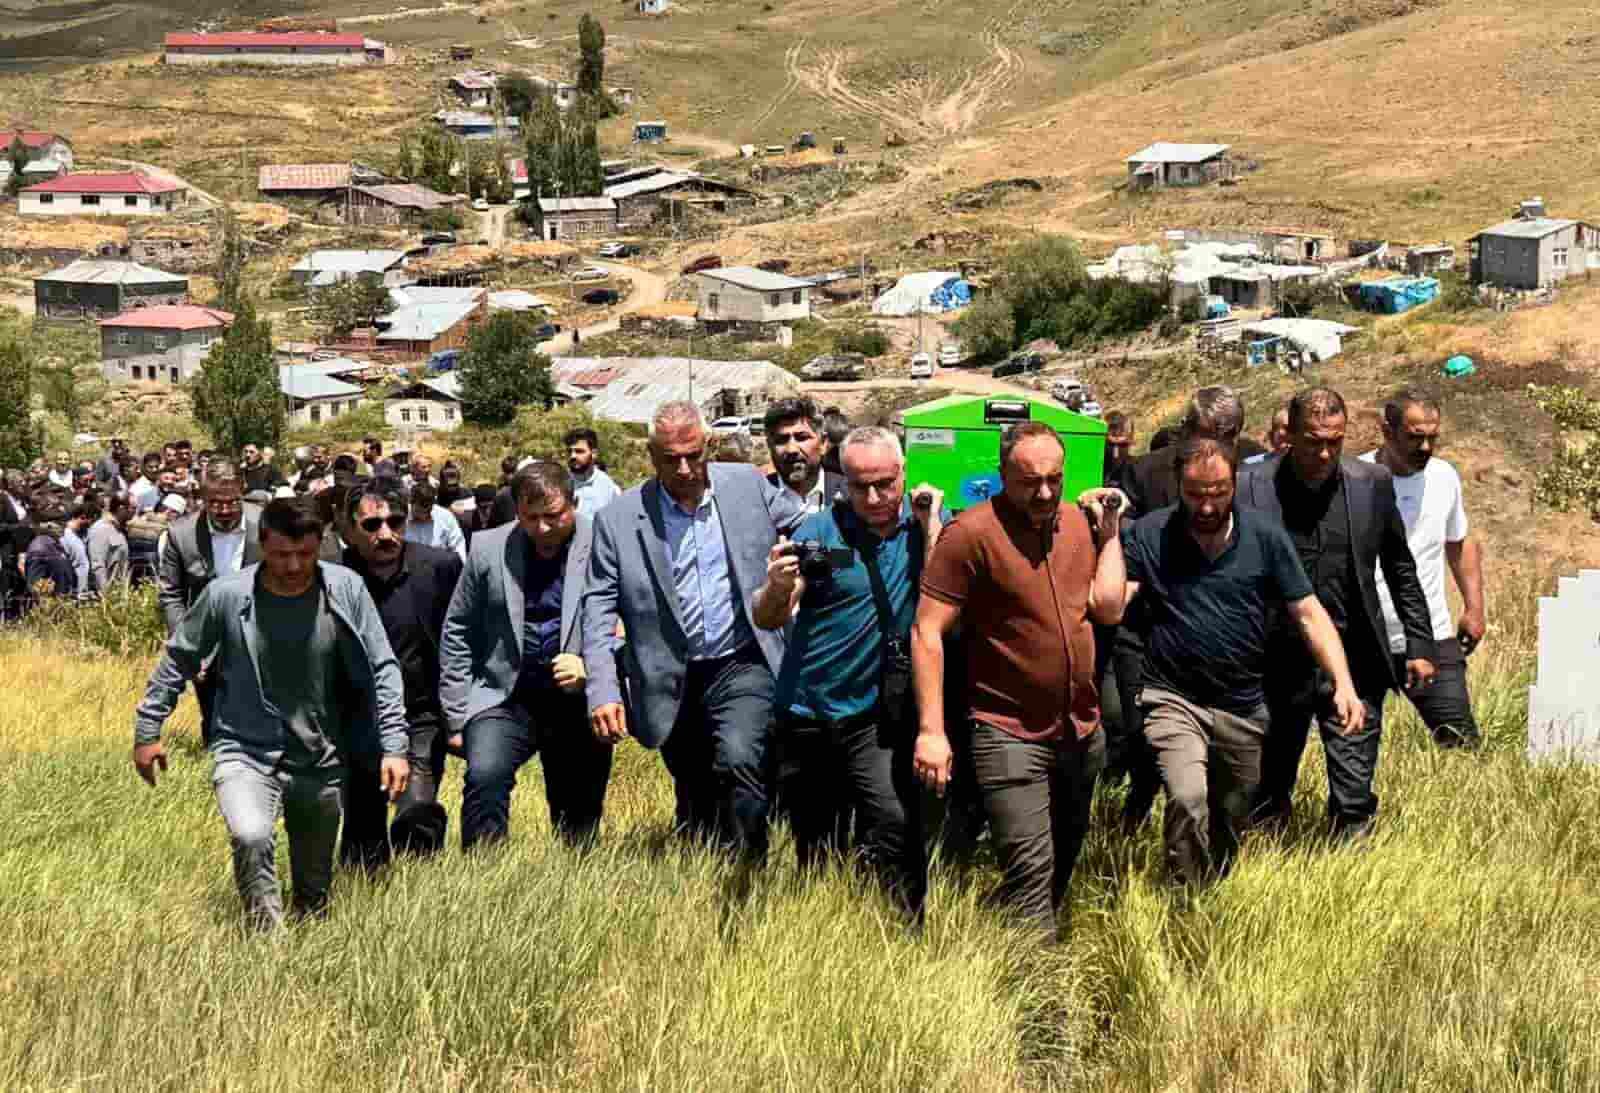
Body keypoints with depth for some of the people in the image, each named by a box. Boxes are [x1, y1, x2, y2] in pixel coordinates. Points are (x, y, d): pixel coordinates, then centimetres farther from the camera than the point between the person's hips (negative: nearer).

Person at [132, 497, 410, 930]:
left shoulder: (346, 590, -10)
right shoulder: (226, 595, -12)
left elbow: (382, 669, -4)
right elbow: (178, 661, 3)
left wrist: (394, 745, -9)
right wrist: (147, 731, 6)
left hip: (320, 761, 2)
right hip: (244, 753, -2)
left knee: (315, 895, 14)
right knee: (251, 836, -32)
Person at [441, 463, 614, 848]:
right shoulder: (489, 549, 1)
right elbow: (458, 632, 9)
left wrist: (592, 668, -18)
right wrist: (458, 714, 5)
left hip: (579, 704, 0)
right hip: (505, 698, 1)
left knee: (580, 820, 7)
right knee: (484, 777, -24)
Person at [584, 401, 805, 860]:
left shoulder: (748, 486, -1)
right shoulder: (617, 519, -4)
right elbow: (598, 610, -4)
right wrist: (602, 692, -12)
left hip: (742, 665, -1)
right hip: (673, 682, 1)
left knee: (739, 760, -26)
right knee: (696, 810, 11)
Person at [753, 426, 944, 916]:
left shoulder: (928, 522, -2)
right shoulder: (820, 530, -5)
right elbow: (768, 620, -9)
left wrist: (930, 524, -17)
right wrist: (778, 587, -31)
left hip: (878, 715, -1)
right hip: (807, 714, 1)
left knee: (895, 828, -20)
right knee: (813, 851, 11)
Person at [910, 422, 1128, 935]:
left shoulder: (1075, 521, 5)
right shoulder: (972, 532, -15)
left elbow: (1108, 607, 1)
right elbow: (927, 632, -16)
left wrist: (1109, 531, -1)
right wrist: (931, 730, -20)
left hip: (1082, 732, 7)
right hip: (1011, 734, -7)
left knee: (1064, 863, 19)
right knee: (1032, 872, -12)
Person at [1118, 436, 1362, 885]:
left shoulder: (1265, 535, -4)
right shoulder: (1147, 535, -6)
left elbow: (1309, 614, -2)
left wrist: (1343, 683, -11)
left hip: (1244, 708, 3)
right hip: (1173, 698, -3)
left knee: (1229, 827, 16)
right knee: (1187, 800, -25)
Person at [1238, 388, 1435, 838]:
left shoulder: (1372, 484, 1)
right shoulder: (1251, 486, -6)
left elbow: (1401, 571, 10)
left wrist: (1419, 645, 8)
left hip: (1352, 664, 0)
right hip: (1278, 665, 0)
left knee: (1353, 800, -3)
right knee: (1266, 799, 11)